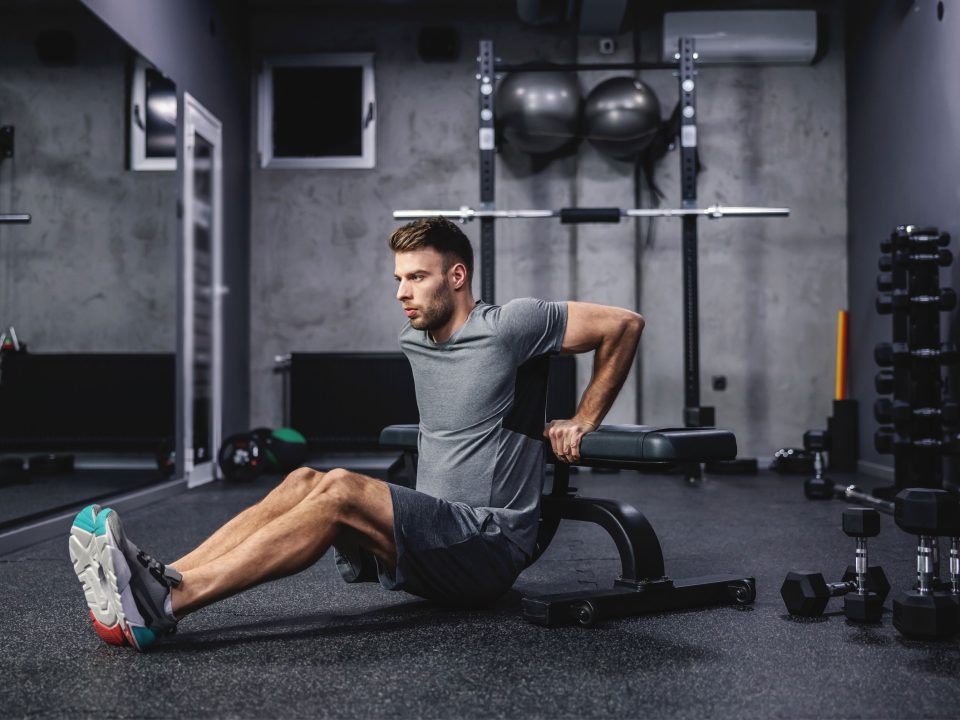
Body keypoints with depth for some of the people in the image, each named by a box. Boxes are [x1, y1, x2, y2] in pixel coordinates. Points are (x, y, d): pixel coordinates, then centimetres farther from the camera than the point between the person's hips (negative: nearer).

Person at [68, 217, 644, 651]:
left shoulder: (508, 327, -10)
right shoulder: (415, 340, 14)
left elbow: (625, 325, -5)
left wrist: (583, 424, -1)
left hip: (491, 544, -8)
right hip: (434, 537, 8)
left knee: (342, 490, -29)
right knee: (304, 482, -15)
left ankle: (168, 603, -40)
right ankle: (157, 584, -30)